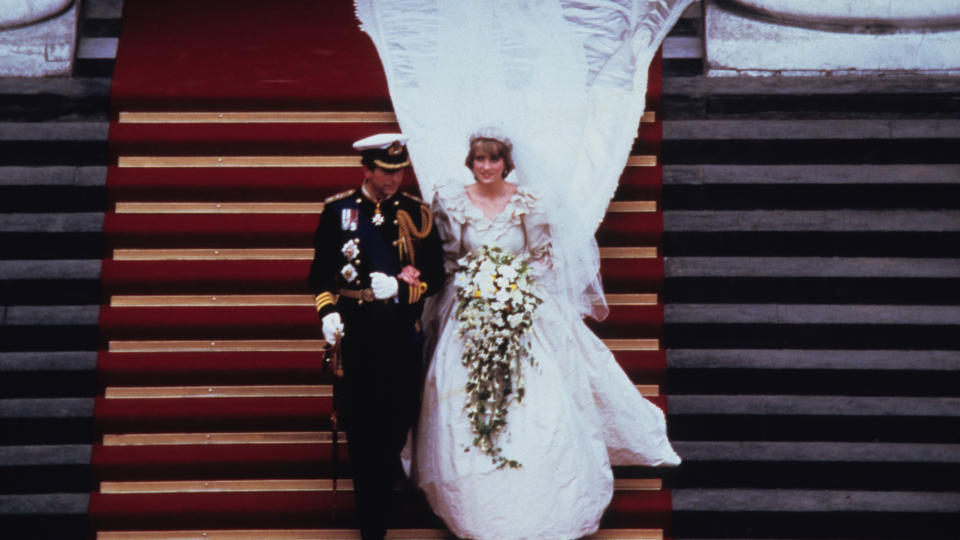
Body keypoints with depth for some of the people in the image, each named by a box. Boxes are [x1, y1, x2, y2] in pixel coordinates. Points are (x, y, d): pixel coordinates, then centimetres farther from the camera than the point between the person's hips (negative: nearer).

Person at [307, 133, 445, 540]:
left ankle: (380, 498, 33)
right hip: (354, 336, -1)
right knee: (359, 428, 3)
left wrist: (398, 286, -15)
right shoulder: (337, 210, 1)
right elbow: (321, 272, 2)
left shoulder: (417, 213, 2)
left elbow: (435, 276, 1)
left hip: (402, 338, 1)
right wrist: (328, 311, -14)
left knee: (396, 423, 7)